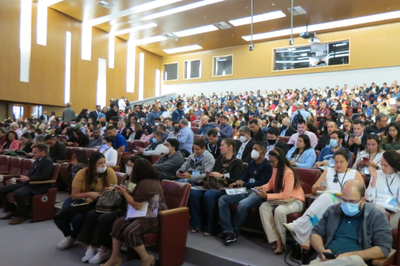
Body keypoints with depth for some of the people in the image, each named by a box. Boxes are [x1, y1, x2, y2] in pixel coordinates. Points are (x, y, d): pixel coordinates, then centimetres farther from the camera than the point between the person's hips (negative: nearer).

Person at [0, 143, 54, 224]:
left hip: (38, 186, -10)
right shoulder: (37, 160, 17)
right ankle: (13, 210, 17)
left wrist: (28, 179, -20)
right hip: (29, 183, 10)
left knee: (17, 193, -35)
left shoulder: (47, 161, -13)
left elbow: (44, 177, -22)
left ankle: (23, 215, -12)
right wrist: (25, 177, 1)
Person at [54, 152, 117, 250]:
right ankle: (69, 236, 23)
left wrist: (96, 197, -20)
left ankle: (73, 237, 9)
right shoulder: (82, 173, -8)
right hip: (83, 203, 3)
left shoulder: (109, 172, -13)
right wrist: (89, 194, -21)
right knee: (59, 217, -11)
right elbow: (74, 196, -6)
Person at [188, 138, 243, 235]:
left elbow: (236, 181, -7)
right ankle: (196, 224, -13)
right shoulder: (219, 159, 21)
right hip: (213, 185, 6)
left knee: (208, 195, -36)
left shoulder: (237, 162, 3)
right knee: (193, 193, -23)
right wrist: (209, 173, 6)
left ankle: (210, 227, -20)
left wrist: (222, 176, -15)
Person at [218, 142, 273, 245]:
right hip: (245, 191, 8)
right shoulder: (252, 163, 18)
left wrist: (244, 184, -10)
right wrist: (237, 183, -7)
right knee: (222, 199, -11)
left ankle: (234, 232, -15)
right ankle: (228, 231, -17)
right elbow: (244, 177, 16)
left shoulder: (267, 166, -4)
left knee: (242, 204, -37)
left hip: (257, 193, -7)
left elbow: (262, 183, -11)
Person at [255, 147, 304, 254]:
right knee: (263, 207, -20)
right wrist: (262, 188, -7)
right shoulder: (275, 169, 0)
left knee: (279, 210, -36)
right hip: (281, 199, 7)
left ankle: (282, 241, -11)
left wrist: (267, 196, -29)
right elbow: (270, 184, 14)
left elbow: (286, 195, -26)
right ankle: (276, 240, -19)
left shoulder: (289, 173, -23)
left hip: (295, 200, -7)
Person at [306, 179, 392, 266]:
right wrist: (322, 251, -7)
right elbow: (315, 233, 15)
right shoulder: (333, 211, 13)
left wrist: (351, 255, -15)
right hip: (328, 259, 2)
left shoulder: (377, 217, 2)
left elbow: (384, 249, -6)